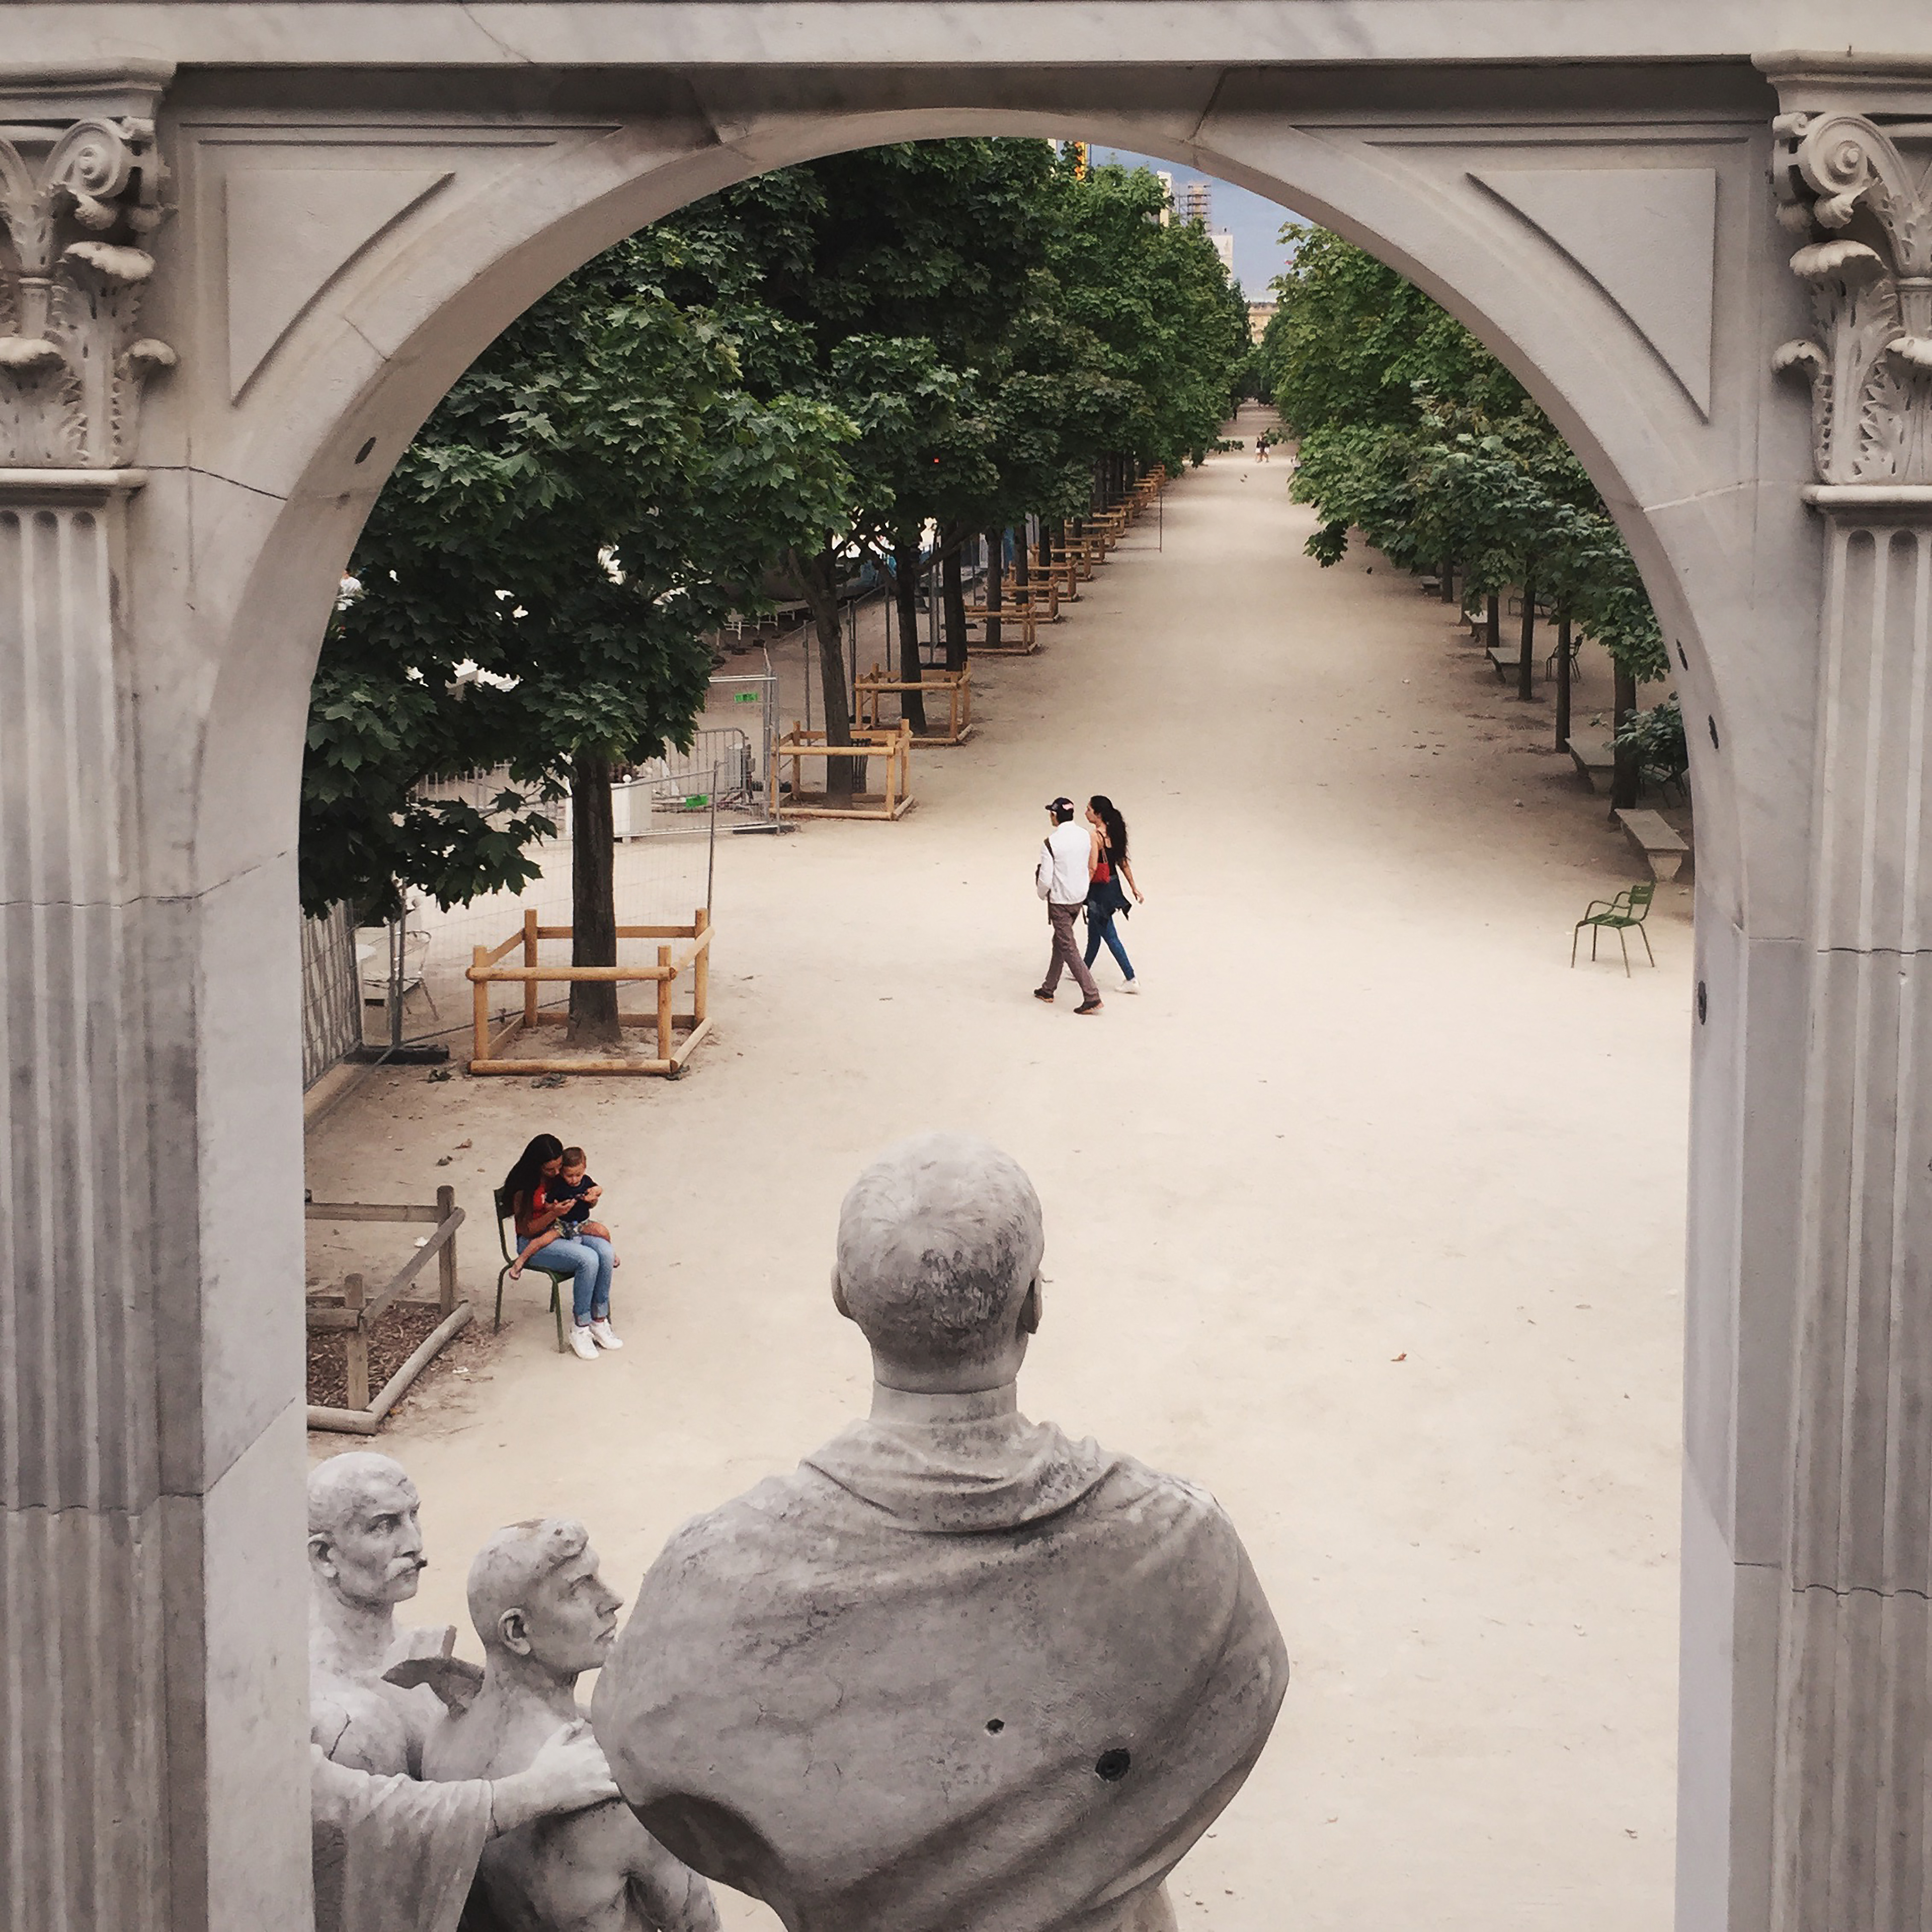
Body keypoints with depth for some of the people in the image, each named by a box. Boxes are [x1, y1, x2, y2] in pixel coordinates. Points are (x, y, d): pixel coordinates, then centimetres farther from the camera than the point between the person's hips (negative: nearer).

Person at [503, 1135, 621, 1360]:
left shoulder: (561, 1176, 2)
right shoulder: (524, 1187, -16)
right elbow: (526, 1230, -14)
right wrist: (554, 1214, -28)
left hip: (564, 1231, 6)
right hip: (534, 1241, -6)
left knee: (605, 1252, -25)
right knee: (588, 1259, -31)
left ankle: (599, 1321, -15)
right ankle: (580, 1329, -20)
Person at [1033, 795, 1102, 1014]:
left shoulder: (1050, 843, -21)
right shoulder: (1086, 835, -3)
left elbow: (1046, 880, -18)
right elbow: (1090, 868, 6)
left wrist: (1042, 893, 2)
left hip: (1059, 901, -7)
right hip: (1080, 897, 7)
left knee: (1068, 949, -1)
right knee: (1060, 941, 22)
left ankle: (1092, 997, -7)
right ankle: (1049, 989, 34)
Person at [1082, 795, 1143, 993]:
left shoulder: (1096, 836, -22)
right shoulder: (1114, 832, 3)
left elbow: (1093, 868, -24)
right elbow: (1123, 862, 9)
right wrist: (1133, 887, 14)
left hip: (1100, 889, -9)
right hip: (1113, 886, 9)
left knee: (1110, 936, 1)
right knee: (1094, 931, 23)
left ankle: (1132, 980, 2)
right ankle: (1085, 971, 38)